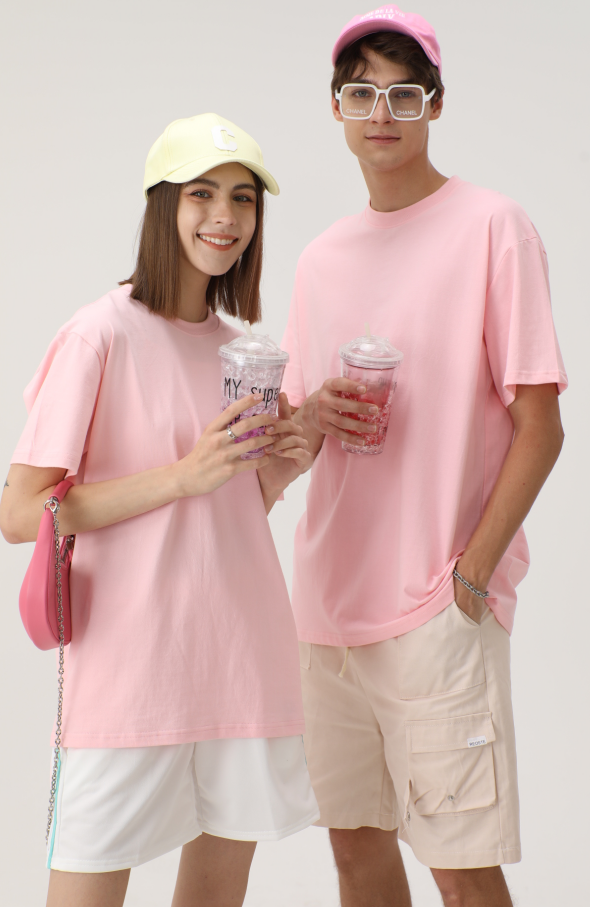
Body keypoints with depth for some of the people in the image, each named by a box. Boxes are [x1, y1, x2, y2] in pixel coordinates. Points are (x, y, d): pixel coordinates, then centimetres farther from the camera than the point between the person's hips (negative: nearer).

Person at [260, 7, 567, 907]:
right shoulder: (322, 258, 14)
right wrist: (314, 415, -4)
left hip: (437, 612, -6)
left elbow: (539, 427, -8)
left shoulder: (492, 228, -5)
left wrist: (471, 575, -14)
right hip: (329, 600, 6)